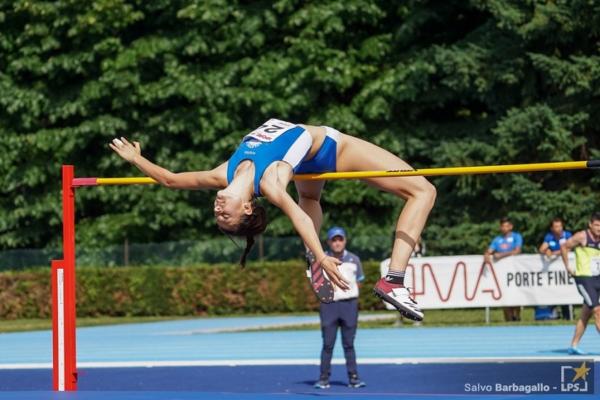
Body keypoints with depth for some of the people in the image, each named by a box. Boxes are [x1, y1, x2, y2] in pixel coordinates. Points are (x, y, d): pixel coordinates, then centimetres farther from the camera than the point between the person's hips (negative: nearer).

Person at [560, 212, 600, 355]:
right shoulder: (582, 236, -11)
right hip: (584, 279, -7)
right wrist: (568, 266, -5)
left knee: (585, 315, 10)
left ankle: (574, 346, 18)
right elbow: (564, 247, -4)